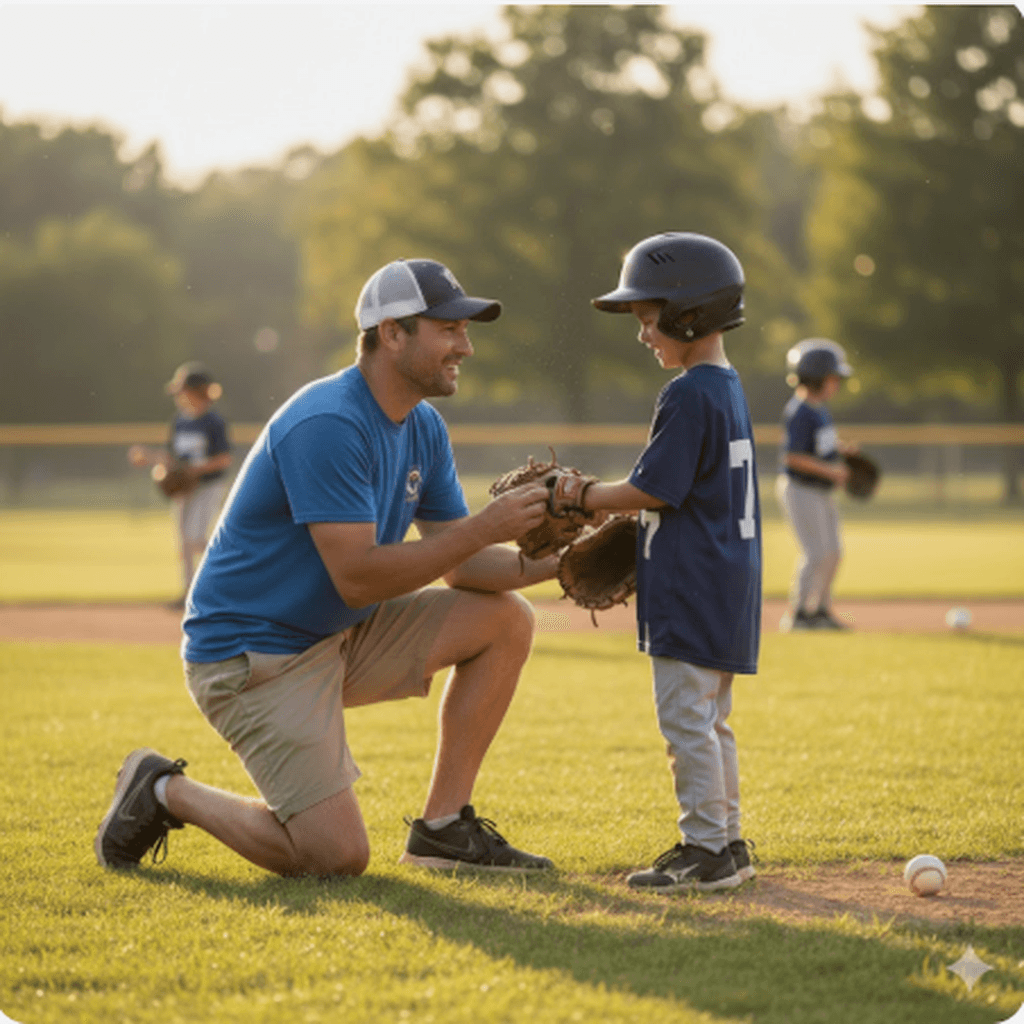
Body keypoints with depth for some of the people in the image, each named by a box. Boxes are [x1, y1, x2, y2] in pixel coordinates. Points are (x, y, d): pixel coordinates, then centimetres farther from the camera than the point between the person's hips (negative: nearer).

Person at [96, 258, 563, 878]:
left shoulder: (424, 429, 5)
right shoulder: (327, 424, -24)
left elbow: (459, 565, 5)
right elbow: (357, 577, -28)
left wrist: (555, 562, -11)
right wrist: (485, 528, -28)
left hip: (342, 639, 9)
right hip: (251, 654, -9)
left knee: (507, 619, -1)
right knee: (339, 856, -16)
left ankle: (443, 827, 5)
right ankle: (166, 792, 7)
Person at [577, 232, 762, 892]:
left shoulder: (689, 396, -16)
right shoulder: (729, 388, 14)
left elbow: (655, 490, -17)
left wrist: (583, 499, -4)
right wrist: (609, 503, 13)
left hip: (691, 589, -10)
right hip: (729, 586, 10)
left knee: (686, 717, -6)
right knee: (711, 720, 16)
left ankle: (707, 848, -4)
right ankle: (727, 843, 20)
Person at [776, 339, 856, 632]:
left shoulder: (819, 408, 10)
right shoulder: (799, 412, -20)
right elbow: (792, 457, -24)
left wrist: (841, 448, 7)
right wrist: (829, 471, -21)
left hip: (821, 492, 10)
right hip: (800, 490, -10)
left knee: (832, 552, 12)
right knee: (816, 553, -10)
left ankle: (820, 610, 22)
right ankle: (799, 614, 0)